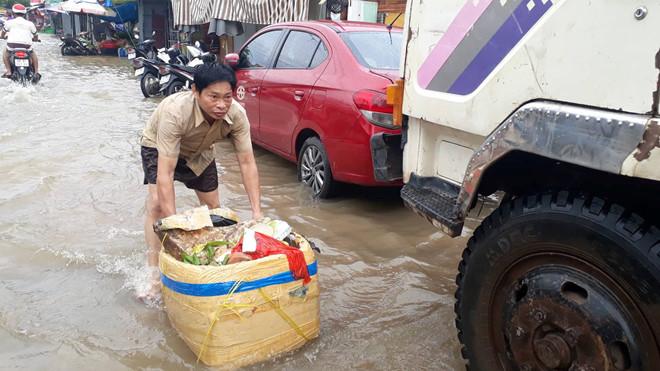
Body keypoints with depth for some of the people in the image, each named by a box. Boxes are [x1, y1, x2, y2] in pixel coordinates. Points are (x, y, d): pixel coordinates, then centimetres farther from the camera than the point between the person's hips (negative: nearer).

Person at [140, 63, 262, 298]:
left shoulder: (236, 115, -32)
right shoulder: (174, 112, -44)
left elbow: (247, 163, -27)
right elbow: (165, 173, -44)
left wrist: (257, 211, -34)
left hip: (199, 152, 4)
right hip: (158, 148, -4)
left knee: (213, 207, 7)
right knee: (157, 204, -21)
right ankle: (155, 275, -12)